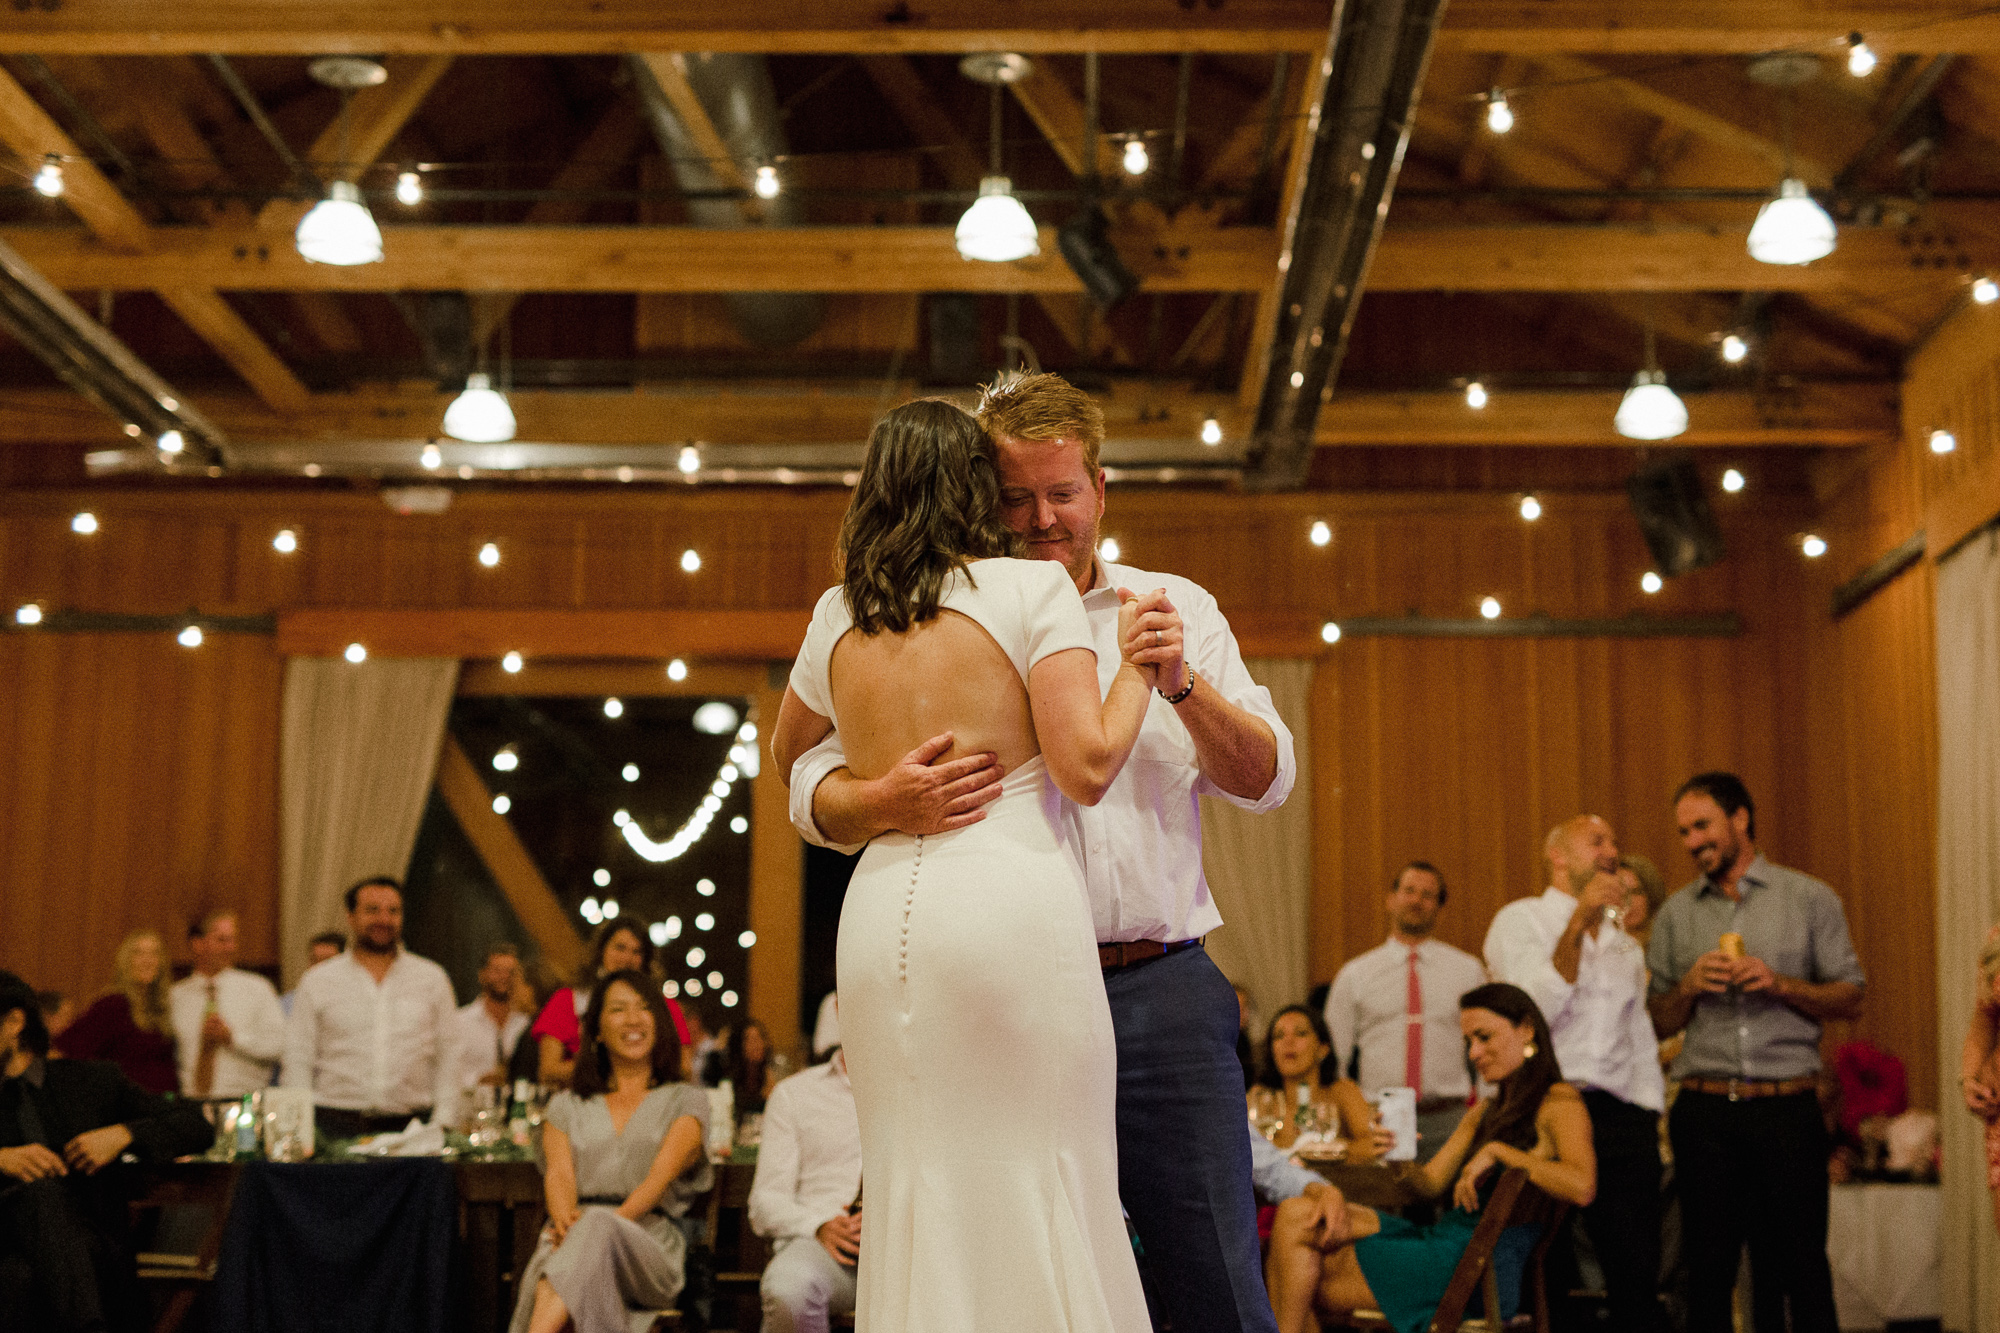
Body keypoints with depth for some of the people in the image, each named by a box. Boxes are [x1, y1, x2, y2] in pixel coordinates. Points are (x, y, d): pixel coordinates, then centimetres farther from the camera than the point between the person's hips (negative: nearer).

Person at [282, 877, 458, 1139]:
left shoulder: (432, 979, 12)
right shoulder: (318, 981, 10)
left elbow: (449, 1058, 11)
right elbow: (298, 1061, 8)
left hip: (410, 1126, 1)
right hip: (336, 1125, -1)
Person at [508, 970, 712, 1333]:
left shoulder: (686, 1101, 18)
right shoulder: (567, 1106, 25)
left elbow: (663, 1174, 0)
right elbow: (560, 1173, 6)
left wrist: (614, 1221, -20)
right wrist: (566, 1219, -19)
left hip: (648, 1242, -2)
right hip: (575, 1238, 2)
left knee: (597, 1226, -40)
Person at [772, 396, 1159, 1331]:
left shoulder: (836, 616, 13)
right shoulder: (1032, 588, -1)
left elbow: (785, 757, 30)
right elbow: (1087, 766, -8)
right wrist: (1139, 662, 6)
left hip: (881, 908, 5)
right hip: (1012, 905, -5)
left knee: (916, 1200, 8)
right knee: (1041, 1194, 0)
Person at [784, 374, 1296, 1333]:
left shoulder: (1175, 609, 13)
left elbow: (1266, 779, 7)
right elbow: (814, 790, 3)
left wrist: (1180, 683, -11)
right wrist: (884, 804, -21)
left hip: (1162, 992, 1)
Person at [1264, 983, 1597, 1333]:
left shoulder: (1558, 1102, -3)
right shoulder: (1484, 1113, 23)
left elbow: (1581, 1186, -22)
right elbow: (1432, 1181, 14)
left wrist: (1497, 1151, -16)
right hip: (1439, 1243, 8)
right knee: (1294, 1215, -10)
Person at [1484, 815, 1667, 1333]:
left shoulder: (1626, 945, 23)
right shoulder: (1521, 920, 3)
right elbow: (1534, 1012, -13)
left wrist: (1648, 1118, 12)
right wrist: (1580, 920, -14)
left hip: (1621, 1117, 5)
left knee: (1638, 1279, -1)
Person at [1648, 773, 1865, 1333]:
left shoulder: (1810, 899, 5)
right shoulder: (1676, 914, 12)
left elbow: (1850, 998, 3)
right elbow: (1659, 1024, 13)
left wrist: (1780, 984, -11)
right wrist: (1689, 986, -6)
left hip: (1788, 1105, -2)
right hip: (1704, 1112, 2)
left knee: (1802, 1263, -1)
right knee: (1708, 1265, 4)